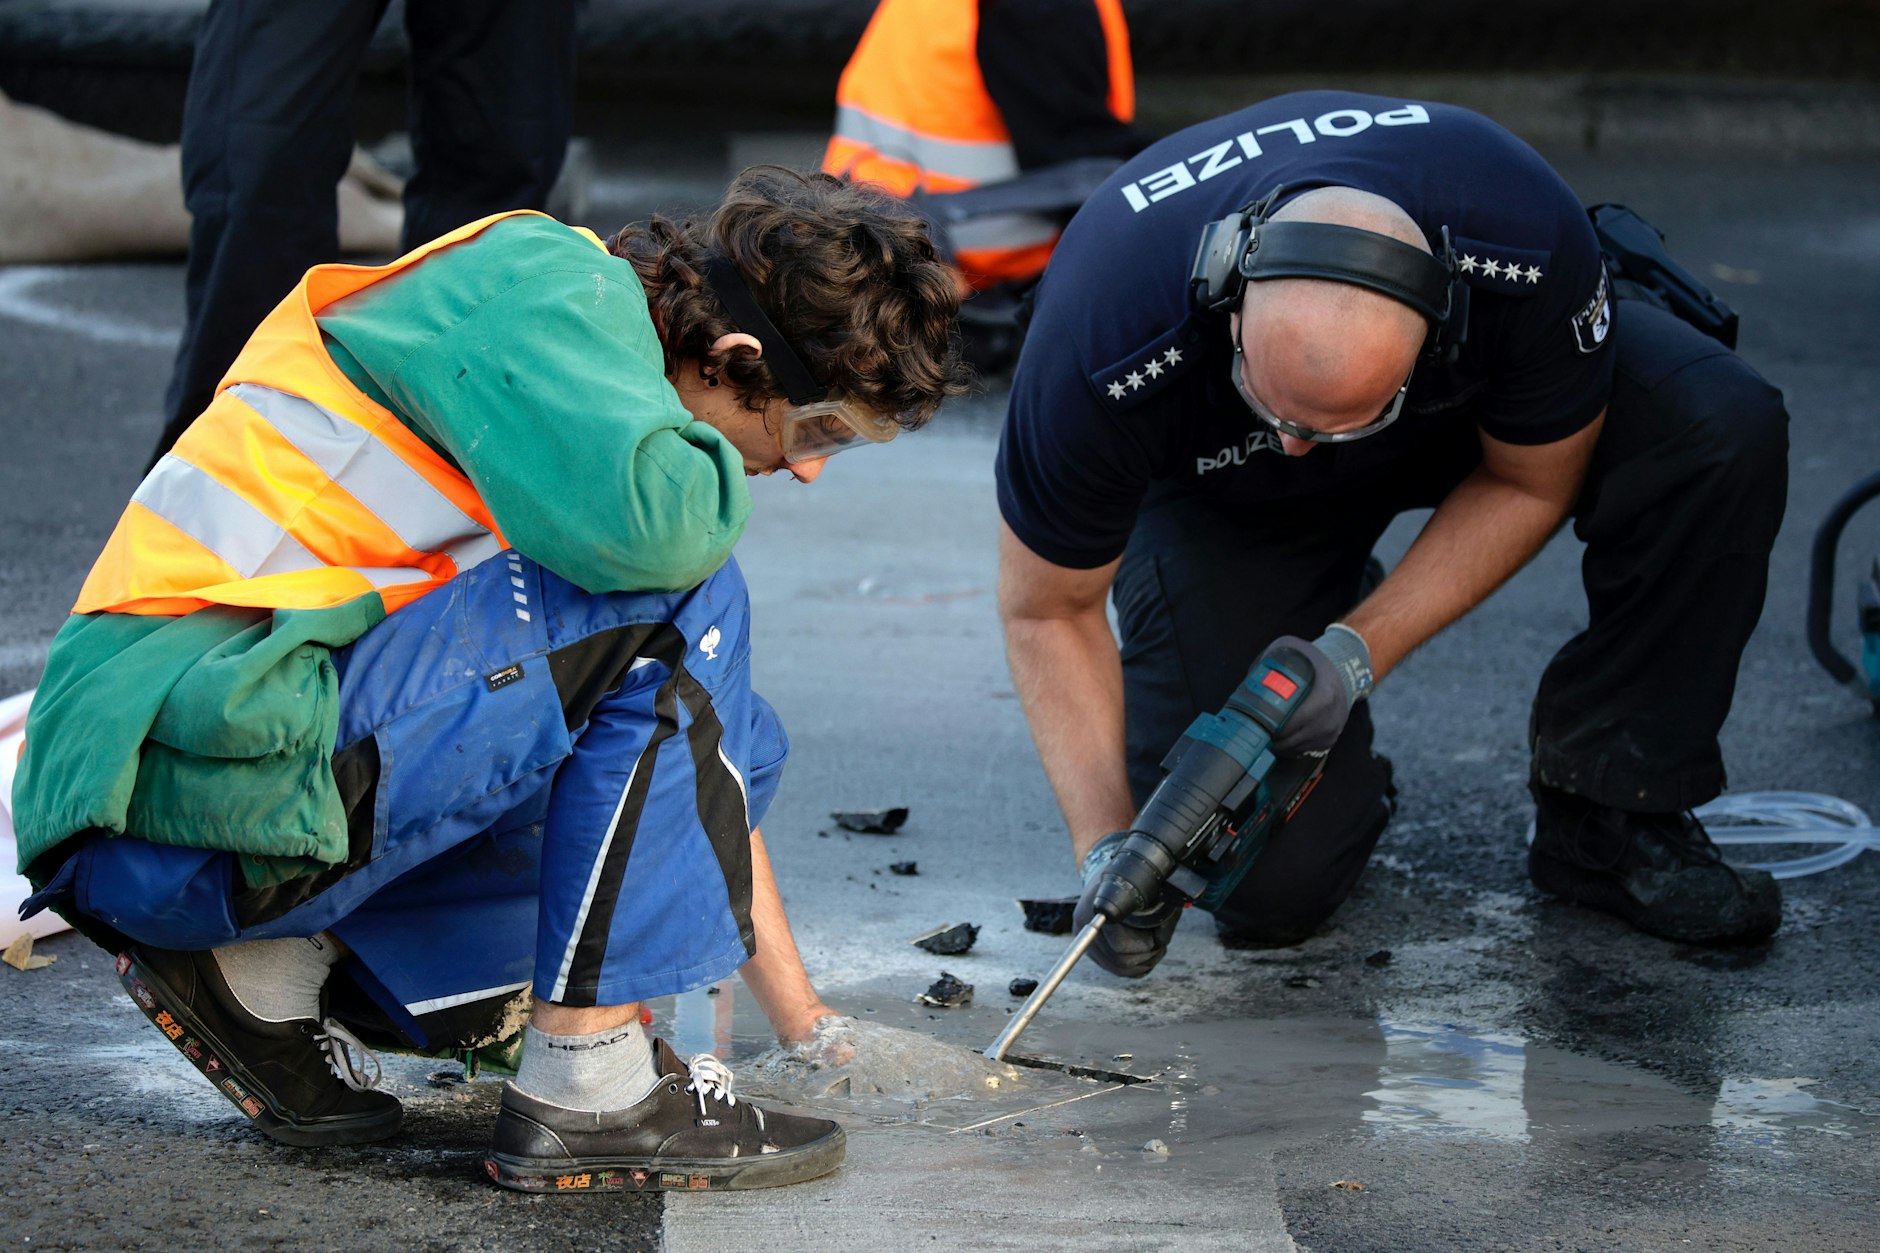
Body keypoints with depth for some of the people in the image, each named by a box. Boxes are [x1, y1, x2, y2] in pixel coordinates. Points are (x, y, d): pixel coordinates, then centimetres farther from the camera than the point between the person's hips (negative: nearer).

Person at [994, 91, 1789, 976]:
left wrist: (1356, 652, -29)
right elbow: (1046, 611, -21)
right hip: (1222, 489, -1)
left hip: (1464, 395, 1)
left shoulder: (1527, 251, -39)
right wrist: (1109, 850, -30)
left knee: (1722, 429, -30)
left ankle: (1607, 814, -11)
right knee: (1271, 884, -17)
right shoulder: (1102, 359, -40)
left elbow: (1529, 483, -18)